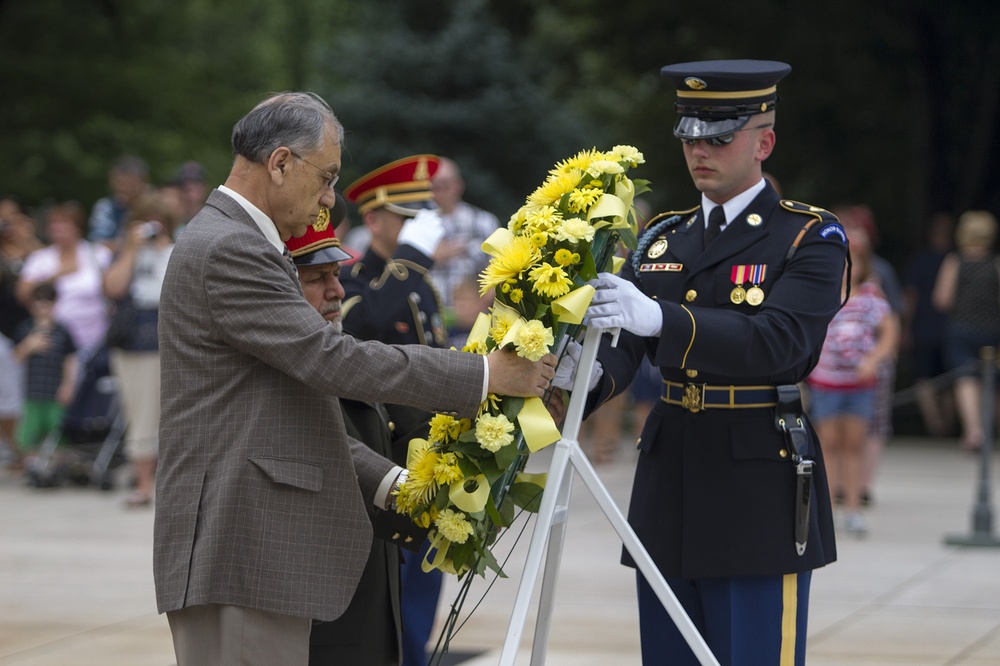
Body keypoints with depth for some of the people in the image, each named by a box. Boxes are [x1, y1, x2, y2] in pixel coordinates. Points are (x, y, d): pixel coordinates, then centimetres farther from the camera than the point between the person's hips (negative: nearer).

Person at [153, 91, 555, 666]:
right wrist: (486, 374, -14)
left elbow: (302, 397, 23)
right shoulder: (227, 251, -13)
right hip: (239, 550, -10)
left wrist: (390, 483, 12)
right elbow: (332, 360, -18)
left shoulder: (237, 245, 21)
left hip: (264, 550, 10)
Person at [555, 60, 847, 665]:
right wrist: (590, 377, -23)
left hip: (759, 495, -5)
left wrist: (660, 317, -33)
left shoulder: (811, 238, -3)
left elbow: (779, 341, -20)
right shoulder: (662, 239, 14)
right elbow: (621, 343, 3)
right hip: (670, 497, 5)